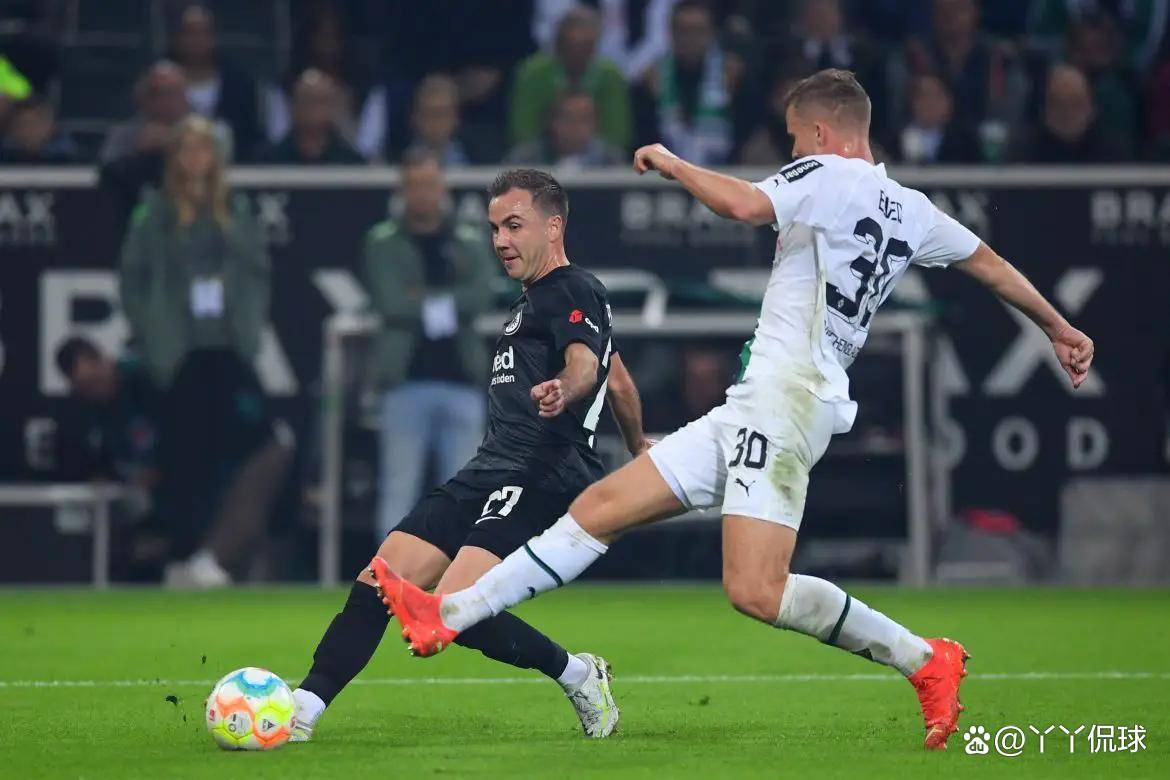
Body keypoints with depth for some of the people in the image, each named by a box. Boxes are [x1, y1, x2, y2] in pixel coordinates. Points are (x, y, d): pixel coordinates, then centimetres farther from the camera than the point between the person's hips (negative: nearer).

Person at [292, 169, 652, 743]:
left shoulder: (572, 291, -5)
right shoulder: (531, 302, 25)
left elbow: (586, 362, -26)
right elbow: (619, 382, 36)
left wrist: (563, 392, -49)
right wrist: (638, 447, 50)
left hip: (540, 480, -10)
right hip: (489, 475, 10)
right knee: (379, 582, -2)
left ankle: (577, 676, -5)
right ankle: (302, 709, -1)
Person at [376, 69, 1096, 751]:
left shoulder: (827, 175, -5)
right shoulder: (911, 209, 19)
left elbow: (744, 205, -22)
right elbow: (991, 265, 28)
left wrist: (672, 164, -4)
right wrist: (1061, 328, 42)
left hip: (786, 396, -10)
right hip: (750, 413, 10)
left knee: (757, 593, -22)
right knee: (602, 506, 6)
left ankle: (926, 660, -10)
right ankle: (449, 615, 4)